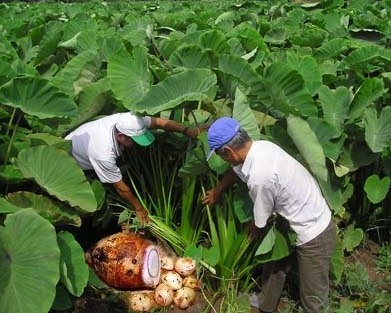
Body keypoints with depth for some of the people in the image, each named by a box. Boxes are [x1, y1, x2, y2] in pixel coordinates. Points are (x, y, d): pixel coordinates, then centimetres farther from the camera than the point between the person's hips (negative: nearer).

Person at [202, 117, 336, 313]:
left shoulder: (259, 177, -33)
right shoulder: (261, 146, -7)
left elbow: (261, 223, -16)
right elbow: (235, 170, 15)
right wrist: (216, 192, 34)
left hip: (312, 234, -9)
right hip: (311, 219, 10)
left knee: (313, 296, 8)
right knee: (275, 262, 28)